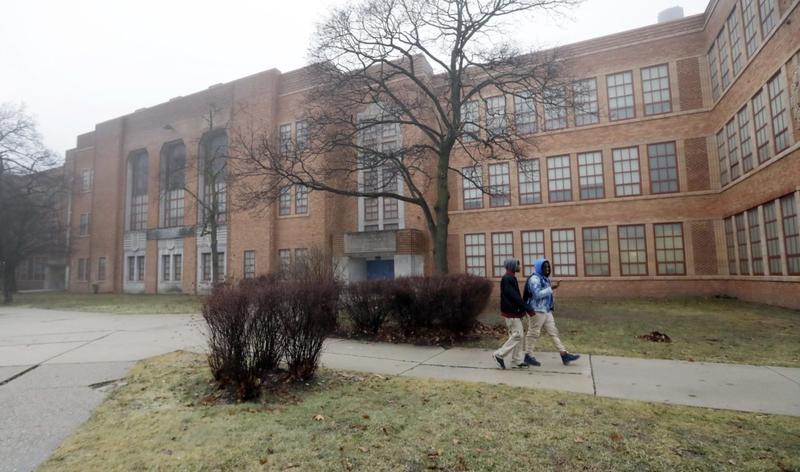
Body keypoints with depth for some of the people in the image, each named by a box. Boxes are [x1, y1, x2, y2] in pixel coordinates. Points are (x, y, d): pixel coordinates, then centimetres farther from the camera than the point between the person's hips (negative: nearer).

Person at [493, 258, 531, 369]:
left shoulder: (511, 278, 15)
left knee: (518, 335, 12)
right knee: (517, 335, -8)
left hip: (514, 312, 10)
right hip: (511, 312, -10)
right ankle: (499, 354, 0)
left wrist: (523, 309, 19)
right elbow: (514, 296, -22)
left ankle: (517, 360, 18)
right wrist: (527, 309, -19)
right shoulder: (507, 279, -17)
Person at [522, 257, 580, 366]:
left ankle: (564, 354, 13)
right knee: (533, 333, -1)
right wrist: (551, 288, -21)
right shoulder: (534, 279, -14)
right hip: (536, 311, -9)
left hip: (546, 310, 9)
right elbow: (537, 294, -24)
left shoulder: (545, 278, 14)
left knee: (553, 332, 9)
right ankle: (528, 356, 9)